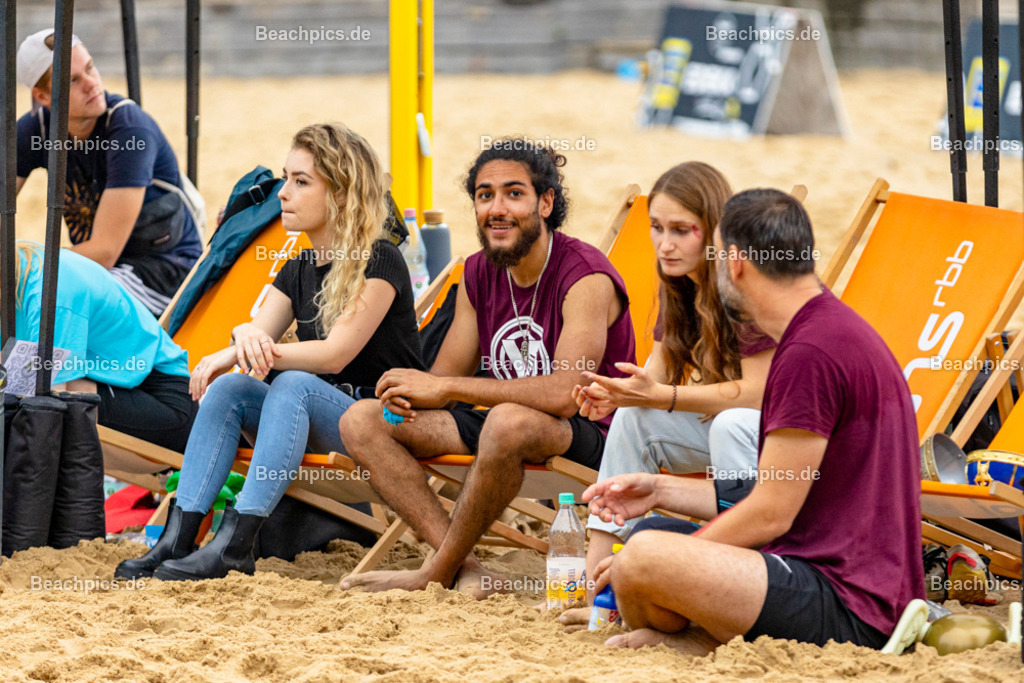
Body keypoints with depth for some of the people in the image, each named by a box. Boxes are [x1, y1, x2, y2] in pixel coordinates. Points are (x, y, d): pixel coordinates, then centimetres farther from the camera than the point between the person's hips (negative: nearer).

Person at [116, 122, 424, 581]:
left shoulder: (379, 262, -10)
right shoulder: (298, 270, 13)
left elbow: (335, 353, -19)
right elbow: (261, 333, 1)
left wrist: (258, 350, -26)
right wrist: (245, 336, -24)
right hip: (316, 422, 7)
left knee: (293, 385, -33)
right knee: (229, 388, -18)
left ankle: (236, 544, -41)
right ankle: (178, 538, -28)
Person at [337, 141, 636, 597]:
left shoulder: (586, 277, -17)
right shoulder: (478, 274, 7)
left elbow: (563, 394, -30)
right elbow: (444, 376, 10)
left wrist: (446, 388, -26)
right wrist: (410, 391, -17)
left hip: (587, 440, -8)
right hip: (504, 433, 8)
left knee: (509, 422, -42)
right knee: (361, 420, -8)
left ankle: (435, 574, -22)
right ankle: (466, 569, -23)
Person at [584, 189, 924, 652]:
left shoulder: (810, 354, -18)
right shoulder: (834, 329, 16)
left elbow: (770, 514, -17)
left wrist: (649, 563, -7)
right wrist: (661, 491, 17)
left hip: (846, 605, -11)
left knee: (645, 555, -29)